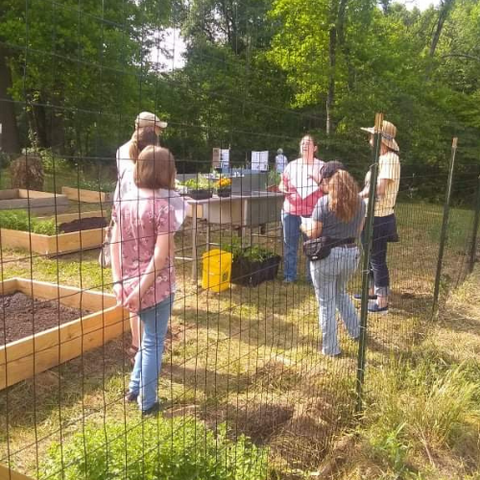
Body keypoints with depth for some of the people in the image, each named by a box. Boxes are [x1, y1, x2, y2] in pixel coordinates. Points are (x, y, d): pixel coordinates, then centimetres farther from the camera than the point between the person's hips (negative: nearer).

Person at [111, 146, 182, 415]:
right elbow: (161, 257, -21)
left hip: (131, 284, 6)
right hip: (157, 287, -6)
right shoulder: (162, 207, -15)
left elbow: (115, 244, 4)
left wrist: (119, 282, 4)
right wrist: (141, 289, -16)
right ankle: (148, 403, 24)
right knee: (154, 342, 11)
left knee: (149, 338, 26)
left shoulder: (124, 201, 4)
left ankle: (135, 389, 36)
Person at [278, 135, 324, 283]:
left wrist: (317, 179, -17)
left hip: (312, 212, -2)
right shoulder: (292, 165, 10)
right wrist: (282, 188, -7)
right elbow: (282, 184, 16)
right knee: (289, 245, 6)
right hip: (291, 211, 2)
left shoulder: (321, 166, 5)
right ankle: (289, 275, 15)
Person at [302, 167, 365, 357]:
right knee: (341, 292, 31)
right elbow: (358, 231, 12)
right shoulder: (359, 202, 3)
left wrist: (304, 226, 9)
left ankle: (330, 348, 17)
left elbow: (313, 233, -12)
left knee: (326, 303, 8)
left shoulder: (324, 202, -13)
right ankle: (356, 331, 36)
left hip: (327, 256, -6)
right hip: (351, 254, 6)